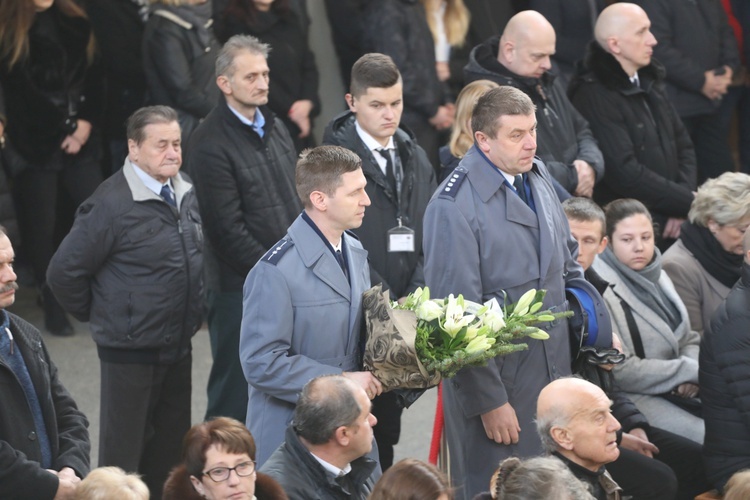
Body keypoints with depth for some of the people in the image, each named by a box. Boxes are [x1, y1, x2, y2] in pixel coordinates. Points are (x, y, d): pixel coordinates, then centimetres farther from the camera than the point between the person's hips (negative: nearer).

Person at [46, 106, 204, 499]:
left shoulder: (186, 194, 3)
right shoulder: (112, 204, -20)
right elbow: (64, 272, -16)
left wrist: (192, 314, 14)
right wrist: (99, 315, -4)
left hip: (178, 347, 7)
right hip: (131, 351, -7)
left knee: (171, 452, 16)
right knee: (123, 453, 4)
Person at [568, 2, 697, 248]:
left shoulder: (649, 81, 13)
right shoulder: (593, 95, -15)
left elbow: (683, 145, 16)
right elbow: (625, 173, -21)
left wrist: (682, 205, -2)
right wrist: (689, 202, -14)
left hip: (672, 223, 8)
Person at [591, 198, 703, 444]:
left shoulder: (656, 276, 13)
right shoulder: (602, 289, -14)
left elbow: (689, 340, 18)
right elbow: (621, 371, -17)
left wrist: (691, 378, -5)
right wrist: (690, 371, -12)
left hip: (678, 391, 8)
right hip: (635, 396, -8)